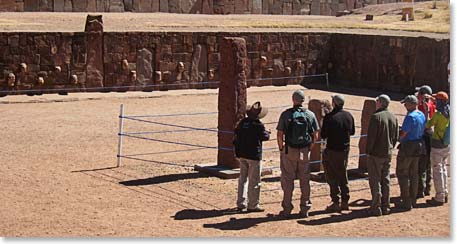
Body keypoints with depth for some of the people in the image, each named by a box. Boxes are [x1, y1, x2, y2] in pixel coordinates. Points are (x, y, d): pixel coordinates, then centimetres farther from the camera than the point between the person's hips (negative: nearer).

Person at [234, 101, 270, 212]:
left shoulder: (242, 122, 2)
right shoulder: (258, 125, -16)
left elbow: (236, 133, 12)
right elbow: (265, 137, -7)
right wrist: (267, 132, 13)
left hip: (241, 154, 6)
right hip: (253, 155, -6)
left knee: (242, 179, 15)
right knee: (254, 181, 2)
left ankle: (240, 203, 18)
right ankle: (253, 205, 5)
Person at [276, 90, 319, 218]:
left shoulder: (286, 114, -6)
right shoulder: (310, 115, 1)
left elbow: (280, 134, -7)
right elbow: (315, 135, 2)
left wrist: (281, 148, 7)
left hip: (289, 151, -2)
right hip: (305, 152, 2)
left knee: (287, 180, 5)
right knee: (305, 180, 10)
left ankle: (287, 209, 7)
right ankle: (305, 209, 13)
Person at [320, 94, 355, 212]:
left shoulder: (329, 117, -17)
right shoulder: (348, 116, 1)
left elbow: (323, 135, -14)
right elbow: (352, 132, 13)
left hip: (332, 150, -6)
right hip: (345, 149, 6)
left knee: (332, 177, 3)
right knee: (343, 176, 16)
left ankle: (336, 203, 3)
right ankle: (345, 201, 20)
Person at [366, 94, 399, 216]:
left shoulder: (376, 117, -16)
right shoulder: (393, 117, 7)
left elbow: (371, 136, -17)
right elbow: (396, 137, 13)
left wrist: (368, 151, -8)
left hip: (376, 154, -7)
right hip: (388, 154, 7)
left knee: (375, 181, -1)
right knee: (386, 180, 14)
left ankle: (376, 208, 0)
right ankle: (386, 207, 17)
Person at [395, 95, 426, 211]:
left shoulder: (410, 117, -21)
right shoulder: (422, 115, 8)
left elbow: (403, 134, -22)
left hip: (408, 148, -9)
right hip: (419, 146, 9)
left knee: (402, 174, 0)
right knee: (413, 174, 17)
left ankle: (406, 202, 0)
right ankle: (413, 199, 24)